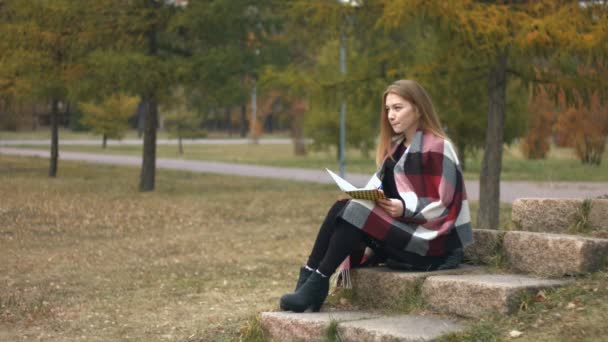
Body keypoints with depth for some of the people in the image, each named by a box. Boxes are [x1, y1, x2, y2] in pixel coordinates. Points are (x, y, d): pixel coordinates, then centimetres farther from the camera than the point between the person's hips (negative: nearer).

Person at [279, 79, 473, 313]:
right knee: (342, 209, -12)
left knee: (356, 213, -24)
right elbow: (382, 187, 11)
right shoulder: (397, 148, 16)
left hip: (432, 241, -8)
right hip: (400, 227, 8)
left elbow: (444, 205, -14)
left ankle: (317, 285, -21)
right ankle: (309, 280, -19)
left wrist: (405, 208, -26)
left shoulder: (437, 148, -9)